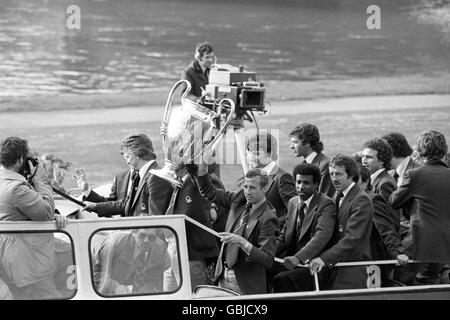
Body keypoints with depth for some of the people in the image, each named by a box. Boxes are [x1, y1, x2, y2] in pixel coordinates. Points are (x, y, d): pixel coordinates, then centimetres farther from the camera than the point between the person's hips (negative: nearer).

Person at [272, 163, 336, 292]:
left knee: (281, 280, -31)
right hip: (293, 262, 7)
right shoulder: (293, 202, 16)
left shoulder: (326, 204, -9)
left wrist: (298, 258, -37)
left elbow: (322, 236, -23)